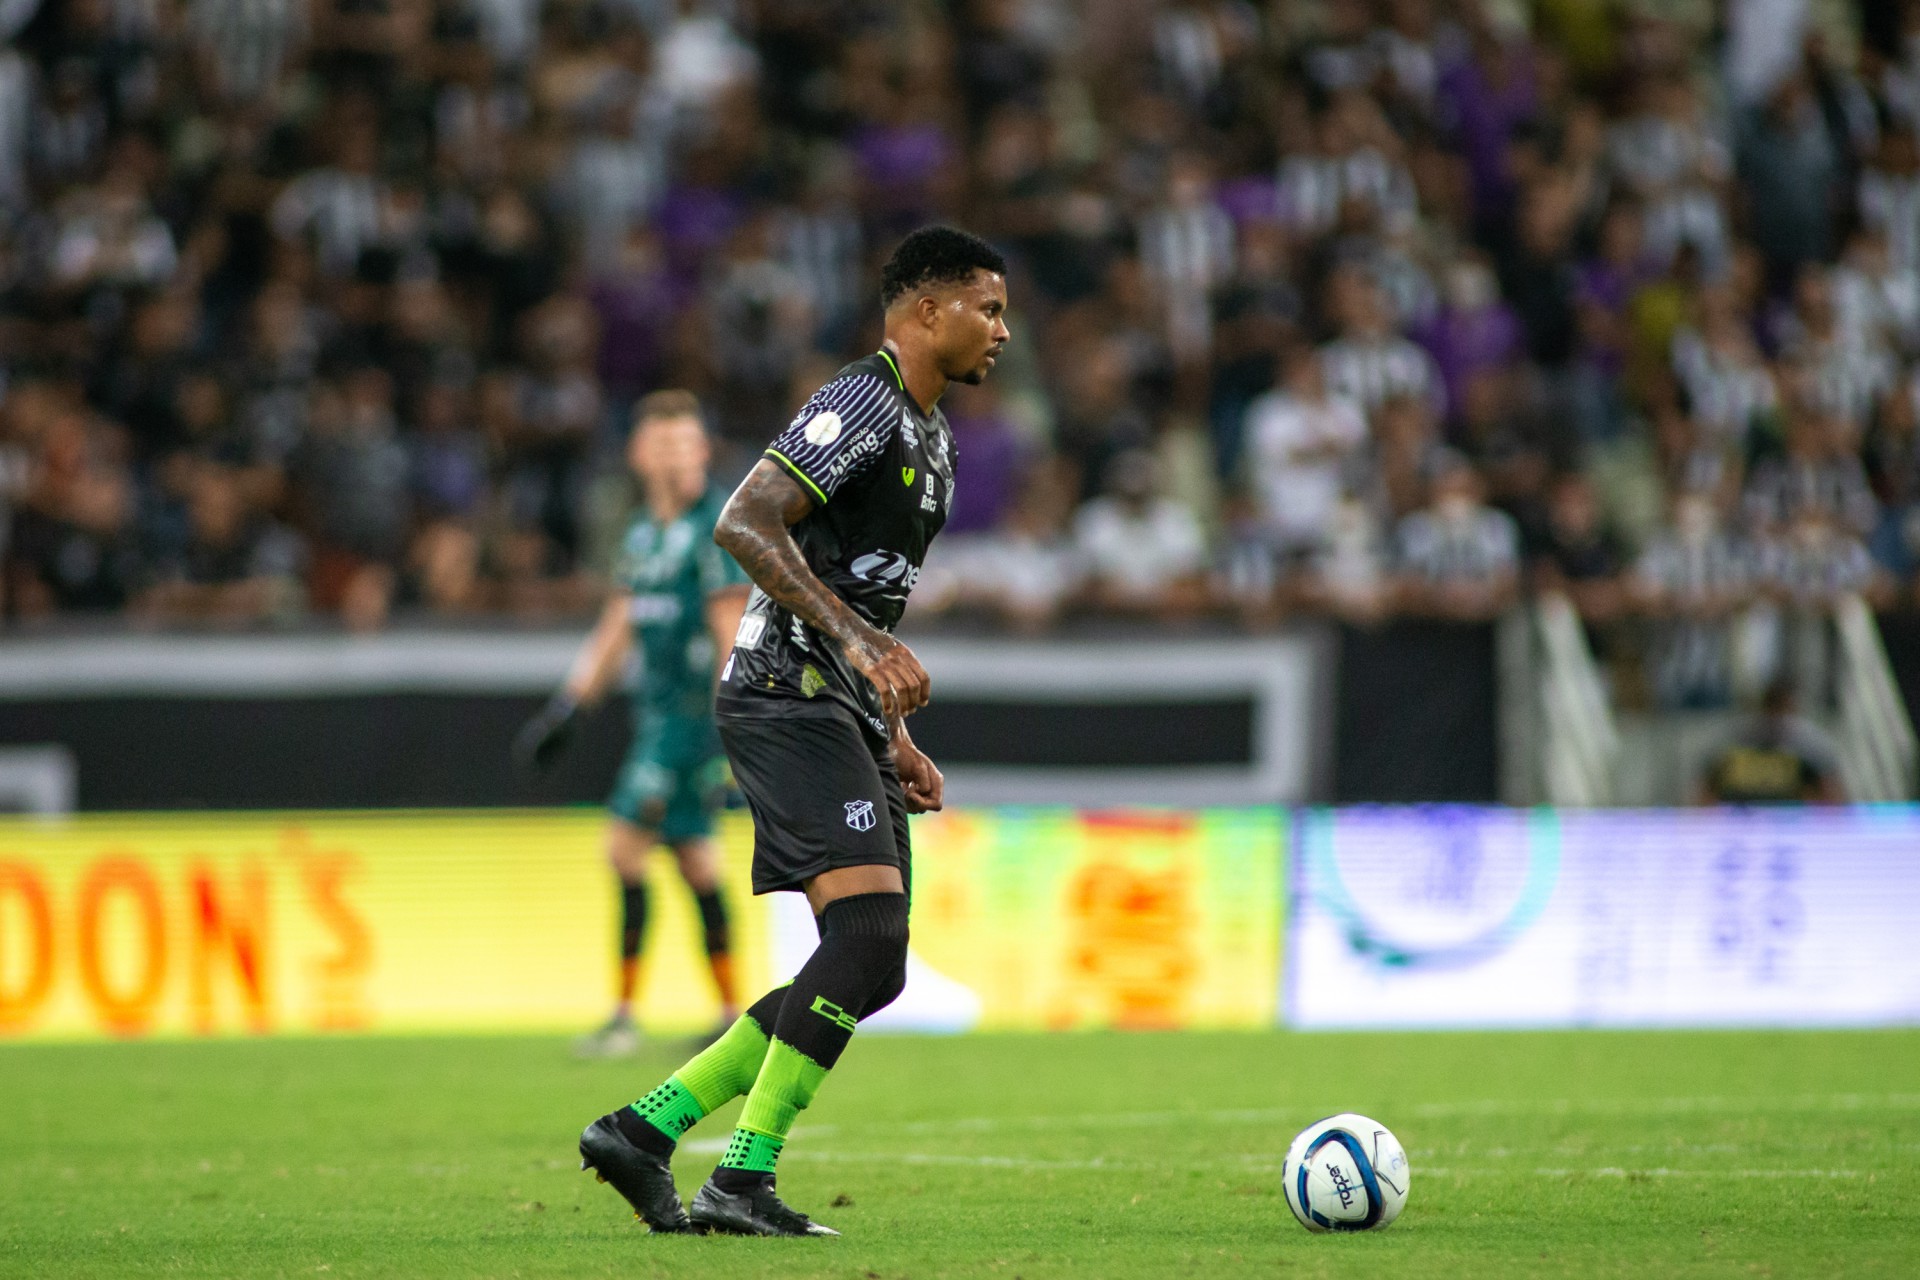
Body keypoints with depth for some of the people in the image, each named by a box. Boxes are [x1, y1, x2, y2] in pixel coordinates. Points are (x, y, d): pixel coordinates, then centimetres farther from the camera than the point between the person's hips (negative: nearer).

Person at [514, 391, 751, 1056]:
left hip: (693, 708, -8)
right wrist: (568, 705, 20)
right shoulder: (643, 532, 14)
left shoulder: (716, 527, -10)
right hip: (657, 707, 8)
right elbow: (617, 627, 22)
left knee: (625, 845, -11)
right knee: (693, 855, 9)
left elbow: (732, 633, -14)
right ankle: (731, 1015, 14)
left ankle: (625, 1014, -7)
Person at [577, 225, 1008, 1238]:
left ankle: (644, 1129, 9)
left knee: (868, 971, 5)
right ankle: (742, 1182, -18)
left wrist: (894, 739, 23)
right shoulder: (861, 406, -11)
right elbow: (744, 524, -22)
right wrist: (861, 639, -28)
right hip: (787, 697, -10)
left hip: (840, 709, 10)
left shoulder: (931, 435, 21)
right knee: (869, 938, -21)